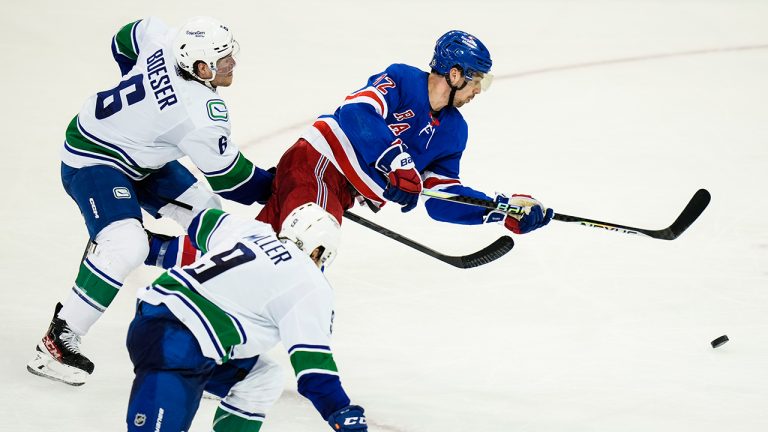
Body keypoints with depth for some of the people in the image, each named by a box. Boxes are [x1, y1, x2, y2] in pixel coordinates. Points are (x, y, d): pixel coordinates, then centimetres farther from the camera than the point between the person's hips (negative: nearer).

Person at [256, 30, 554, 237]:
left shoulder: (453, 132, 15)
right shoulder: (402, 80, -8)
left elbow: (441, 199, 14)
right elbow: (357, 113, -26)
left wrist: (503, 208, 5)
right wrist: (397, 160, -35)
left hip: (339, 194, 8)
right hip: (314, 164, -8)